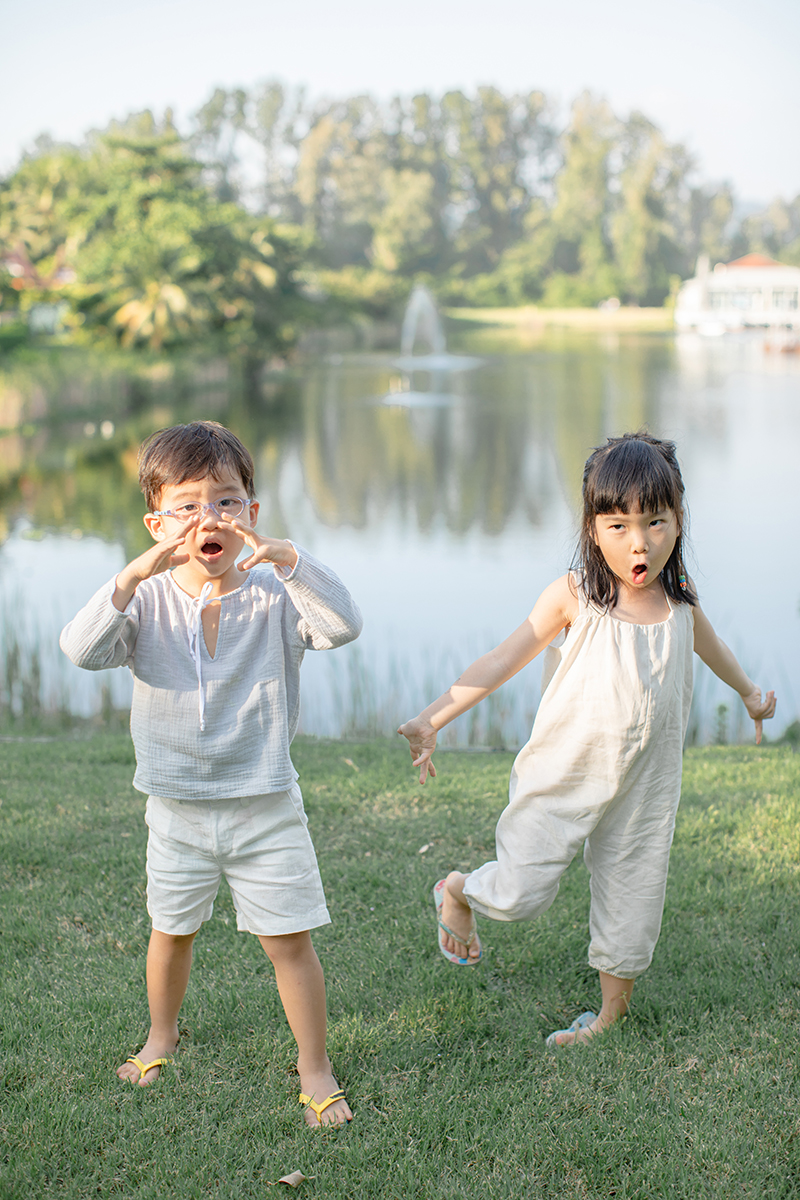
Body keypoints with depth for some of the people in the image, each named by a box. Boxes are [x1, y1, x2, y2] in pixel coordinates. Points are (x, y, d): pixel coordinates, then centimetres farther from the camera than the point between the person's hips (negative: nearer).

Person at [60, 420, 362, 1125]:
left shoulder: (274, 596, -11)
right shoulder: (149, 600, -9)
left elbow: (343, 625, -29)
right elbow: (82, 650, -25)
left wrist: (284, 558, -41)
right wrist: (135, 574, -38)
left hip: (265, 808, -1)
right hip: (178, 809, 2)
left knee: (290, 940, 4)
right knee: (172, 931, 21)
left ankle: (315, 1067, 24)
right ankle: (162, 1036, 47)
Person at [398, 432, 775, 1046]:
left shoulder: (681, 606, -3)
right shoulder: (573, 597, -15)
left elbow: (714, 650, 20)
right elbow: (503, 660, -16)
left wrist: (749, 691, 40)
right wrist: (432, 719, -25)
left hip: (642, 788, 4)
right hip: (563, 780, -3)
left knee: (632, 900, 12)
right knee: (521, 896, -3)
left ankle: (612, 1007, 37)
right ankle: (456, 890, 31)